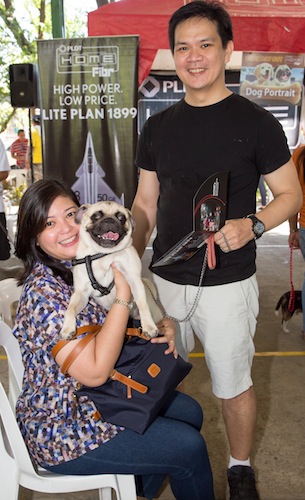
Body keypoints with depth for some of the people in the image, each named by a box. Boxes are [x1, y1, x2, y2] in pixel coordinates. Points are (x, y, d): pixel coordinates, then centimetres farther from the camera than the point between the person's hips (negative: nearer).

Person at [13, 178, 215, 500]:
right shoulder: (44, 292, -29)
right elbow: (94, 372, -30)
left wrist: (161, 326, -5)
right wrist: (124, 294, -29)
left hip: (99, 397, 9)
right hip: (63, 429, -8)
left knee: (190, 412, 14)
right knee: (189, 446, -9)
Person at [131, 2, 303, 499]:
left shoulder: (255, 122, -7)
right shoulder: (158, 127, 5)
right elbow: (145, 204, 10)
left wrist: (252, 225, -21)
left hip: (227, 285, -4)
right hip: (164, 280, 4)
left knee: (233, 385, 11)